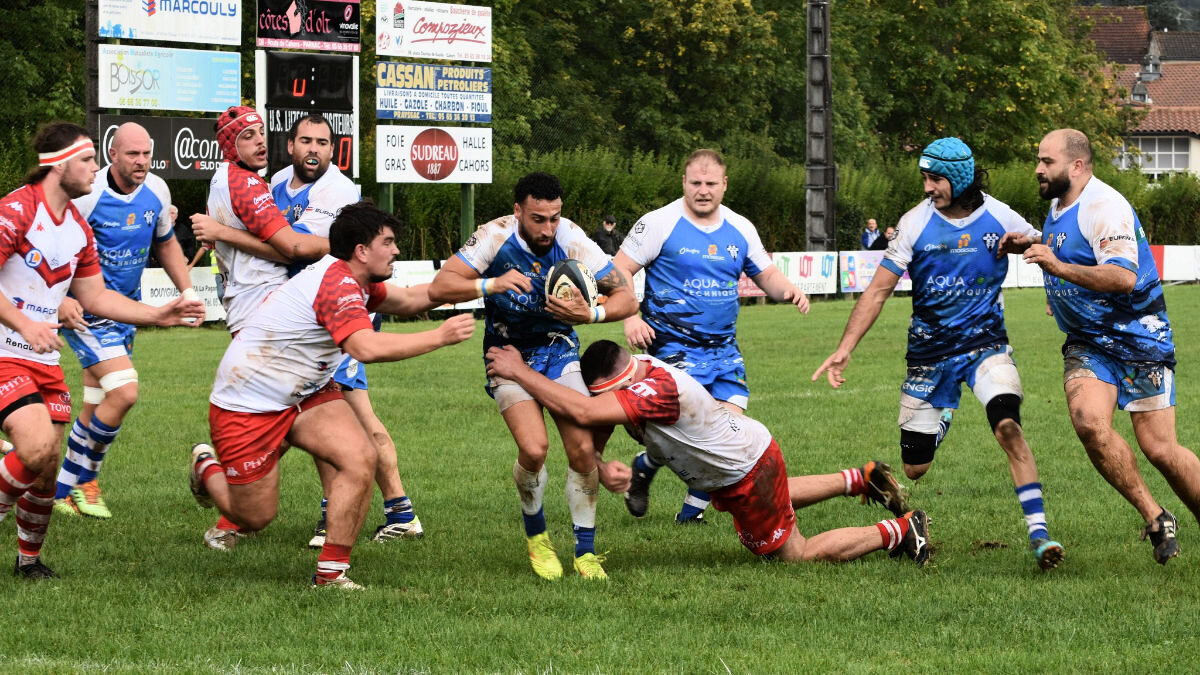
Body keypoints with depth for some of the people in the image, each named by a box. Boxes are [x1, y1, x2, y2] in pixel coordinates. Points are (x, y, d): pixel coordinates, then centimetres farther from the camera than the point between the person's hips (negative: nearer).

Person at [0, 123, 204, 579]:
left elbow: (93, 296, 21)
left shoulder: (78, 228, 12)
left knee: (47, 468, 4)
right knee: (37, 449, -24)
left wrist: (159, 315, 14)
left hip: (44, 360, 8)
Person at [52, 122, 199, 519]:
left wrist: (187, 290, 8)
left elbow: (165, 243, 19)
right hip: (85, 311, -7)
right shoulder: (86, 195, -21)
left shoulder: (156, 191, 0)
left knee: (97, 408, 9)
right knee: (124, 392, -20)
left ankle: (63, 491, 22)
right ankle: (84, 481, -2)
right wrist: (60, 300, -30)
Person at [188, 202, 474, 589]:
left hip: (302, 394, 9)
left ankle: (330, 574, -9)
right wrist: (439, 337, -36)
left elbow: (408, 300, 21)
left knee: (360, 459, -15)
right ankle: (207, 468, 34)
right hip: (247, 406, -9)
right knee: (256, 518, 1)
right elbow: (367, 348, -42)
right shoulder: (337, 286, -27)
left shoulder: (351, 281, 5)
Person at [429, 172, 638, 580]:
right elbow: (439, 287, -24)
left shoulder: (573, 242, -17)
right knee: (533, 448, -21)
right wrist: (492, 285, -38)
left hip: (559, 350, 2)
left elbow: (627, 299, -12)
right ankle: (535, 536, 7)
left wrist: (590, 314, -31)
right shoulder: (496, 237, -20)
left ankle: (585, 552, 5)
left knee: (582, 447, -13)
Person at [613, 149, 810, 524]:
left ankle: (693, 510, 11)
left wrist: (786, 290, -6)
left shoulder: (740, 230, 8)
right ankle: (643, 468, 16)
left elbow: (766, 275, 17)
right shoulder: (660, 223, -6)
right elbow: (619, 270, -5)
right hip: (673, 347, -5)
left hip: (724, 348, 5)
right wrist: (630, 317, -19)